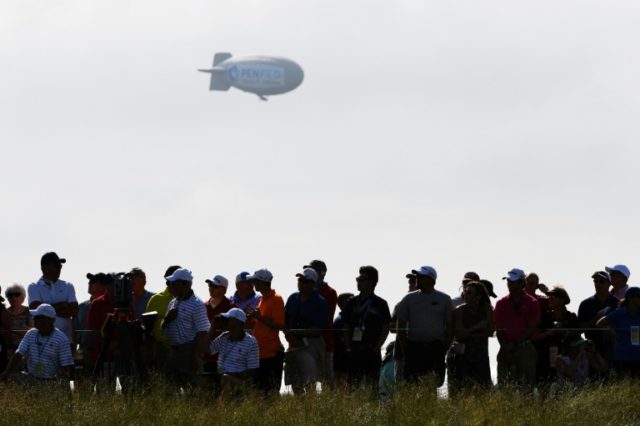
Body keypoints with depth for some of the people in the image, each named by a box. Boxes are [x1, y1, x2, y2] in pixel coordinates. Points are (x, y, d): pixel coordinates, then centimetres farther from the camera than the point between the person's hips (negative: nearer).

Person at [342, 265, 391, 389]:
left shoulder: (380, 304, 1)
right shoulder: (352, 302, 12)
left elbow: (386, 329, 1)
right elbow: (347, 328, 15)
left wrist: (376, 348, -8)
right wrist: (348, 347, 4)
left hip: (372, 351, -4)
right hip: (354, 351, 4)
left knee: (371, 384, -6)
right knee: (353, 384, 2)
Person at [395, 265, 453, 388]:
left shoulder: (444, 299, 6)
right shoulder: (409, 299, 9)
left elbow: (450, 326, 8)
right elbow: (400, 326, 12)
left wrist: (445, 347, -1)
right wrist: (405, 348, 3)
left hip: (436, 348, -1)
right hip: (414, 347, 1)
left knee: (436, 383, -3)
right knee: (412, 383, -7)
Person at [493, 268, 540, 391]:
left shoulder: (532, 303, 3)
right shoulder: (502, 303, 11)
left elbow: (531, 329, -2)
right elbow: (498, 329, 8)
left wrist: (514, 344, -8)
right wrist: (505, 348, -5)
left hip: (525, 348, -3)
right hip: (506, 350, 3)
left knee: (526, 386, -6)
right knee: (503, 385, -2)